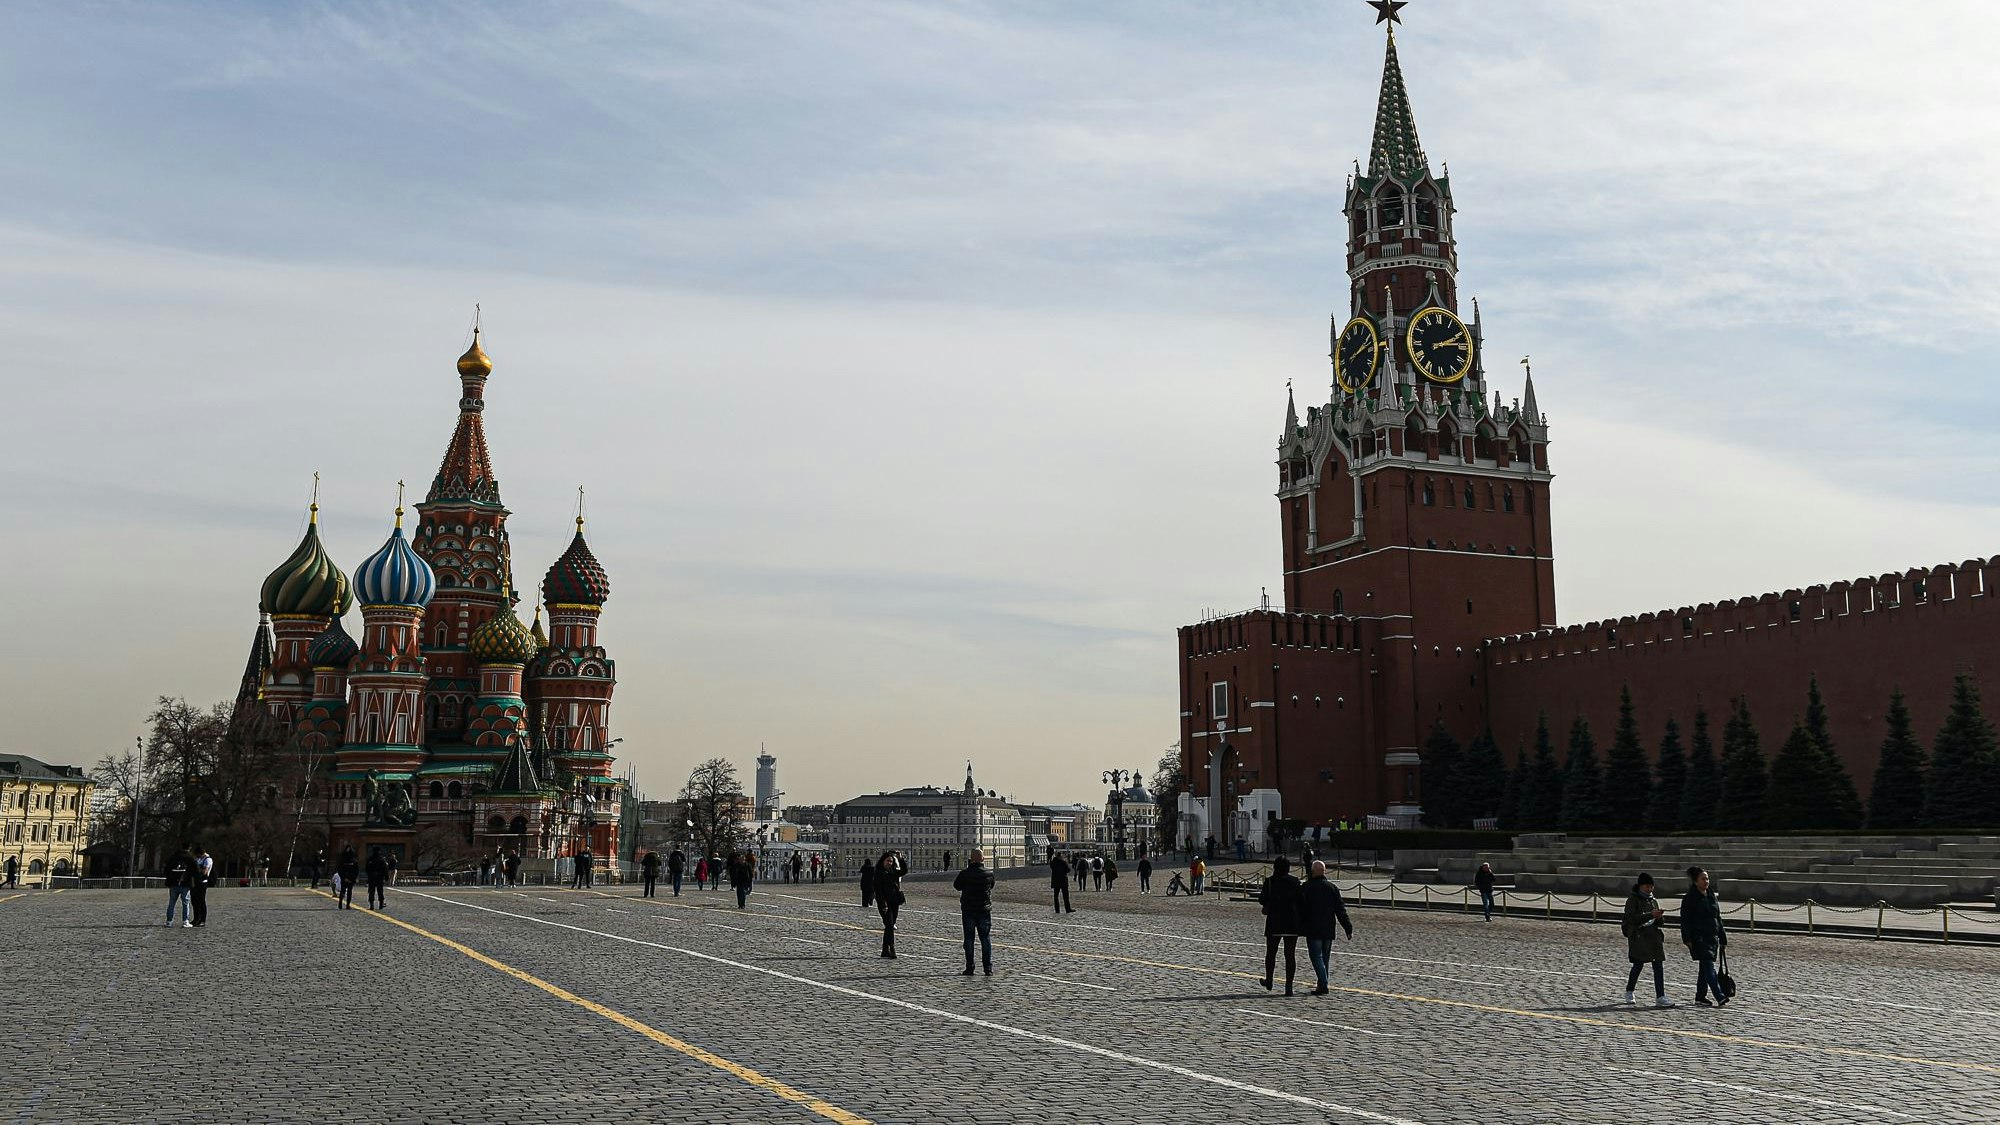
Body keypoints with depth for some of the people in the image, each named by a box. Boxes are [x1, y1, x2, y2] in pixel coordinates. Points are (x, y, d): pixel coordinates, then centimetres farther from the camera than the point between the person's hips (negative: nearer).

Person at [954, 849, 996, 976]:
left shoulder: (964, 874, -11)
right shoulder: (989, 874, -7)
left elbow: (956, 886, 5)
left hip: (968, 911, -1)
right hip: (984, 910, 1)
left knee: (969, 939, 6)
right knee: (985, 938, 7)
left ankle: (969, 967, 5)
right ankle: (988, 968, 3)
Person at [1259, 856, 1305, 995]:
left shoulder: (1270, 882, -7)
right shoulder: (1295, 881, 0)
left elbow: (1263, 899, -7)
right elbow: (1301, 900, 2)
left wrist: (1259, 895, 14)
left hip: (1274, 922, -1)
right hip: (1292, 923, 1)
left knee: (1271, 953, 15)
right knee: (1290, 954, 2)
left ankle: (1269, 980, 26)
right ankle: (1289, 985, -2)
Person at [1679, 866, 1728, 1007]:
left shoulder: (1712, 896, 13)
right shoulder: (1689, 898, -7)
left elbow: (1718, 917, 19)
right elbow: (1685, 920, -9)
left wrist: (1722, 937, 17)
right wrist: (1687, 939, -15)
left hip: (1712, 937, 7)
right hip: (1699, 938, -7)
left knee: (1705, 968, 10)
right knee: (1709, 966, -14)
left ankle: (1700, 997, 18)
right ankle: (1720, 997, -22)